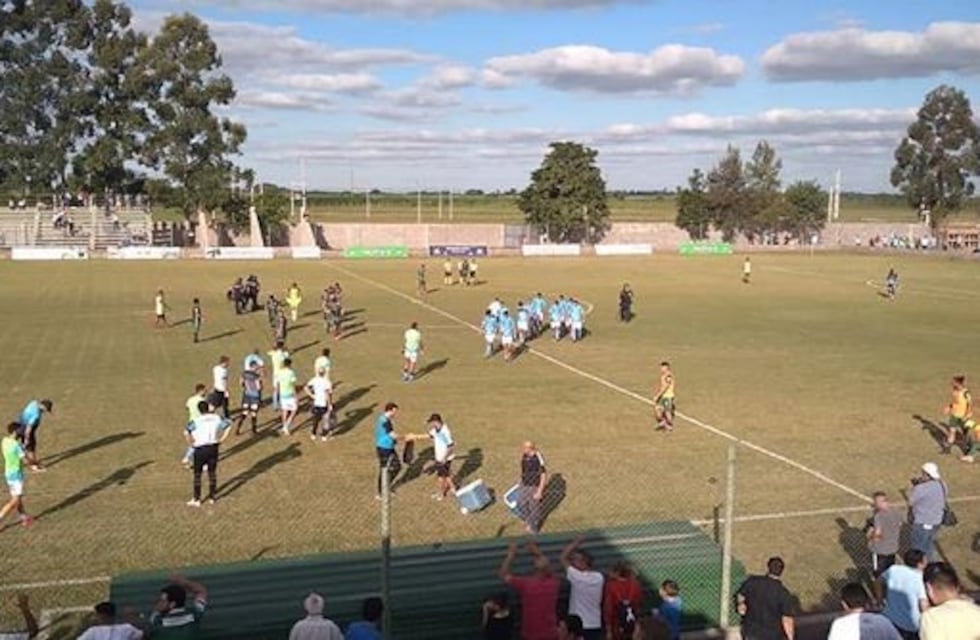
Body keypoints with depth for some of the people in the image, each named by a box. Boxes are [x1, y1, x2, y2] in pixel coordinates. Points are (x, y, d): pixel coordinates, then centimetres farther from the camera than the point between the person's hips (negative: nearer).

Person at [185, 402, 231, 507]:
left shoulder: (196, 421, -12)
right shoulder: (217, 418, -1)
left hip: (200, 449, -3)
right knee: (212, 473, 15)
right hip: (213, 448, 3)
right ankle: (212, 497, 23)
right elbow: (228, 426, 2)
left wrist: (191, 443, -9)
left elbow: (187, 432, -25)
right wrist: (221, 439, 5)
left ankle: (196, 500, 14)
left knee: (197, 474, 9)